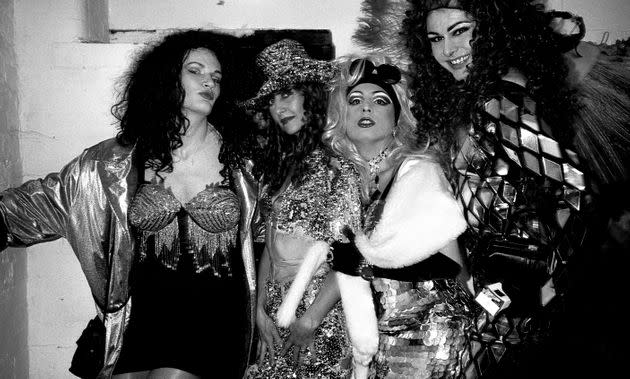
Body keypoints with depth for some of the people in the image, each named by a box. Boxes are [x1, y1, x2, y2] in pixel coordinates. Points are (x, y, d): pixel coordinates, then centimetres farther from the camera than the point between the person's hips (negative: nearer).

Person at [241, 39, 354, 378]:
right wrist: (261, 309, 0)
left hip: (325, 312, -5)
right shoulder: (277, 164, 7)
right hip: (277, 313, 5)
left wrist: (310, 320, -13)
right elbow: (270, 244, 7)